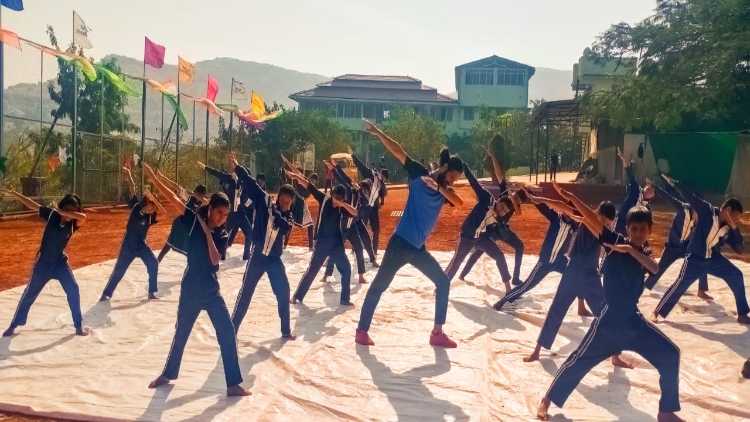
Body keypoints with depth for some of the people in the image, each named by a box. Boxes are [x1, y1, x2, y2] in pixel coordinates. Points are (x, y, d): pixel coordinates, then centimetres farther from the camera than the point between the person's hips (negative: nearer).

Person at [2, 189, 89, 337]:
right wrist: (12, 193, -12)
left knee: (73, 290, -8)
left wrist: (60, 211, -35)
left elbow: (83, 217, -36)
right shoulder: (51, 214, -12)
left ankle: (79, 326, 6)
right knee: (30, 293, 11)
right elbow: (32, 204, -9)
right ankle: (14, 325, 28)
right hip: (43, 262, 0)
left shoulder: (74, 223, -14)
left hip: (60, 262, 0)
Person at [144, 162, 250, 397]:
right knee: (181, 333, 14)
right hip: (190, 288, -1)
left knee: (227, 333, -5)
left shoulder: (221, 235, -2)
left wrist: (208, 234, -18)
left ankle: (234, 384, 2)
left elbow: (215, 259, -16)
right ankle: (167, 374, 37)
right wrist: (153, 178, -23)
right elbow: (173, 199, -16)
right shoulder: (194, 220, -7)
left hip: (211, 289, 2)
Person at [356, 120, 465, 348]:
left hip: (419, 248, 7)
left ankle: (437, 333, 16)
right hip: (400, 243, -7)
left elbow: (459, 203, -8)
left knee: (443, 282, 9)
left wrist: (439, 187, -19)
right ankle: (362, 331, 11)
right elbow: (399, 152, -9)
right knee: (379, 285, 0)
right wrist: (377, 132, -15)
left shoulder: (444, 190, 10)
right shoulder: (419, 175, -3)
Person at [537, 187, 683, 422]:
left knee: (669, 354, 5)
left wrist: (631, 250, -29)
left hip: (634, 320, 5)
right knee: (579, 361, -1)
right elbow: (594, 221, -21)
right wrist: (571, 198, -34)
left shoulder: (643, 253, 7)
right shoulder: (616, 242, -7)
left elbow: (654, 268, -16)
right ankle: (547, 400, 16)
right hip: (610, 319, -5)